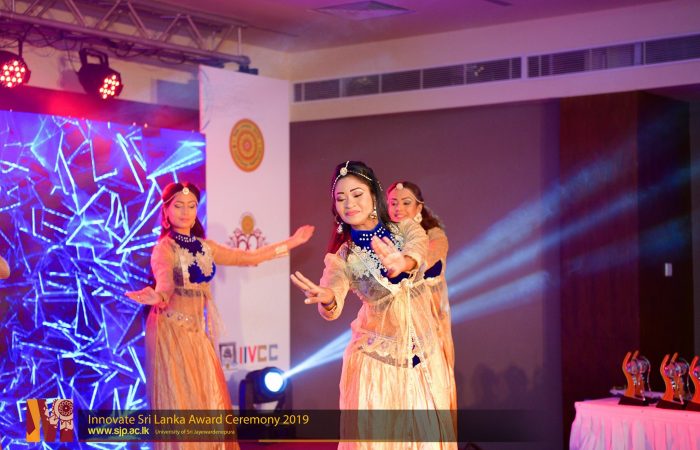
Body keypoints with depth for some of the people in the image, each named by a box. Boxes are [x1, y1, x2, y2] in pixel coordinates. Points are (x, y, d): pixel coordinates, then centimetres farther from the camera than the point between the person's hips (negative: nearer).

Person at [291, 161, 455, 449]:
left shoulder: (407, 230, -4)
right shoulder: (342, 256, -8)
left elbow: (417, 251, -28)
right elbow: (334, 306, -25)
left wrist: (402, 263, -52)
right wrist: (326, 299, -50)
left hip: (424, 353, 1)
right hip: (376, 357, -1)